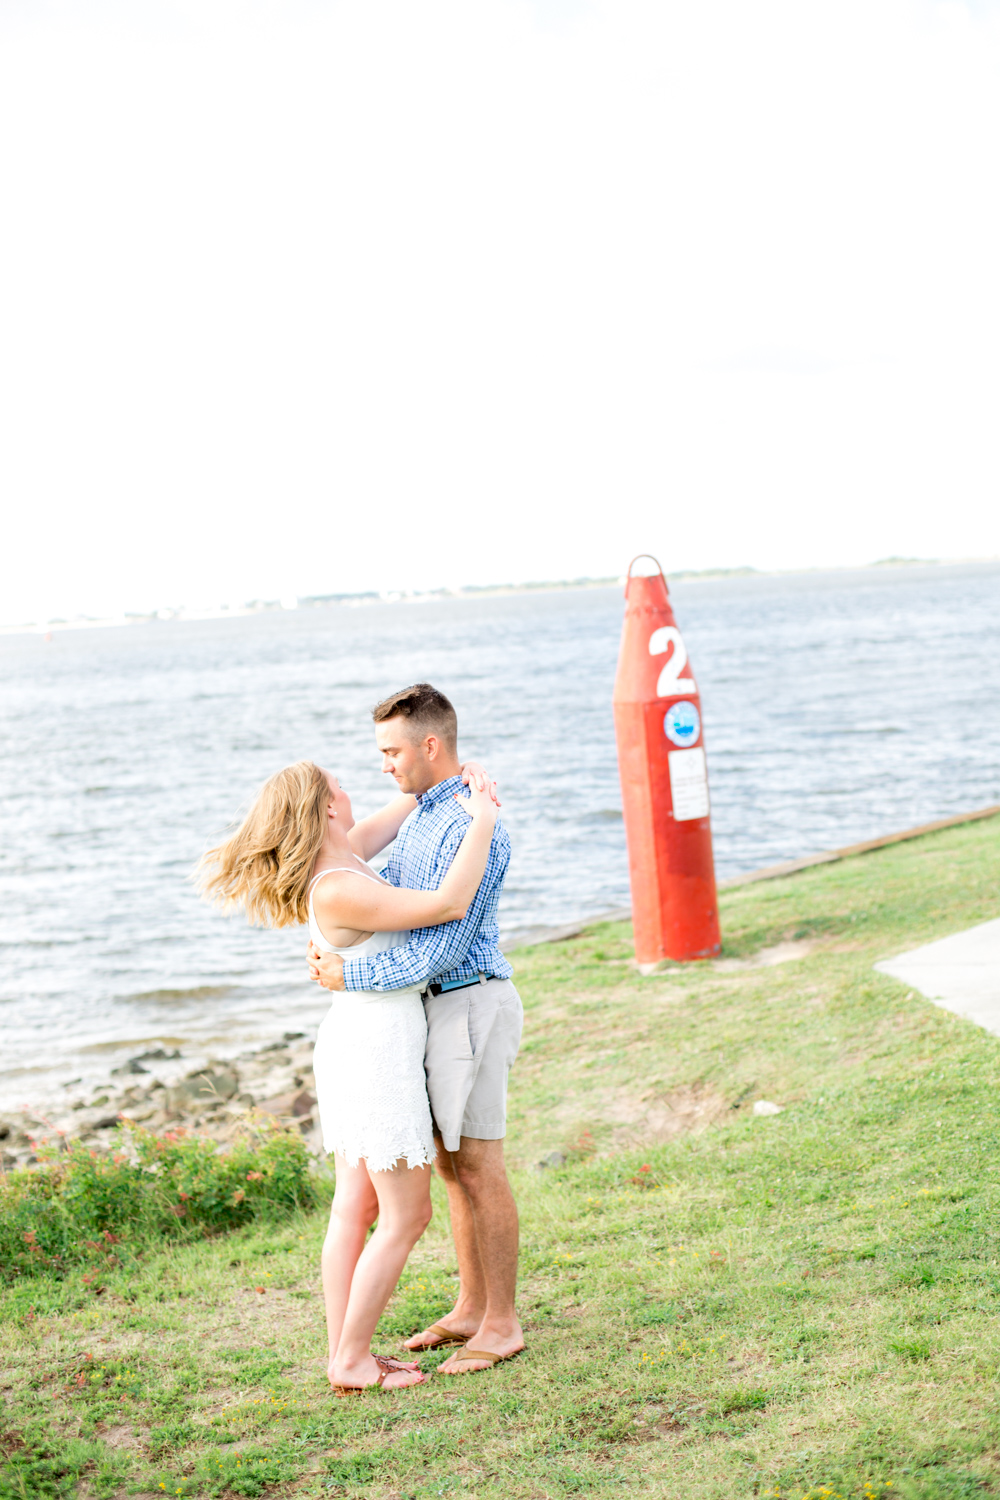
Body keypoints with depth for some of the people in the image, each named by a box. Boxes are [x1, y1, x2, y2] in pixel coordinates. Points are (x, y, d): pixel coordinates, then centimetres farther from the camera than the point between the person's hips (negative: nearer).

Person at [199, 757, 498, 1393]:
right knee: (407, 1216, 0)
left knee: (356, 1207, 14)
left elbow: (396, 814, 20)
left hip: (356, 1043, 10)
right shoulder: (337, 890, -24)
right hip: (378, 1050, -10)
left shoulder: (342, 856, 3)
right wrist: (482, 822, -20)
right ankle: (352, 1361, 6)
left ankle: (343, 1352, 20)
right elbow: (449, 904, -29)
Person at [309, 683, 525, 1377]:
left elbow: (442, 947, -25)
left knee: (479, 1167, -2)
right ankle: (472, 1308, 26)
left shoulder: (473, 828, -21)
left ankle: (502, 1325, 9)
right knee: (451, 1165, 15)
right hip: (430, 1005, 10)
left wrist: (350, 977, -18)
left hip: (468, 1003, -10)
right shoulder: (421, 815, 11)